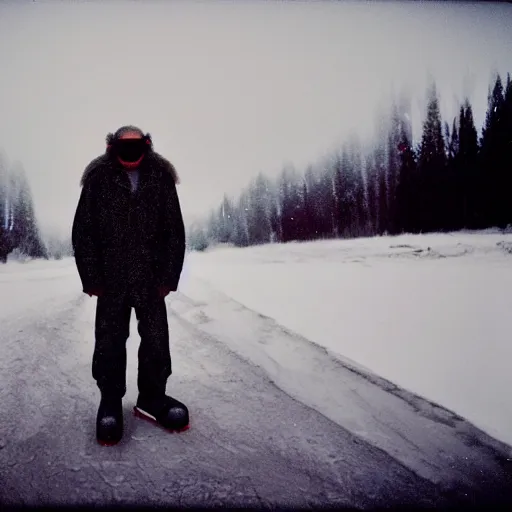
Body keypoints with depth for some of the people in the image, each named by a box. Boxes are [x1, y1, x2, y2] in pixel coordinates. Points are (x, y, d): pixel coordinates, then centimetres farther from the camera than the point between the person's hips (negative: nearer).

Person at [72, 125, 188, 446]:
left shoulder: (161, 178, 0)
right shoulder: (99, 179, -3)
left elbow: (174, 232, 0)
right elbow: (83, 233, -2)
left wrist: (168, 276, -5)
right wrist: (92, 279, -7)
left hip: (151, 279, 1)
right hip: (111, 279, -1)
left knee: (156, 339, 4)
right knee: (110, 341, 4)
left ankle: (152, 397, 20)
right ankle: (110, 401, 19)